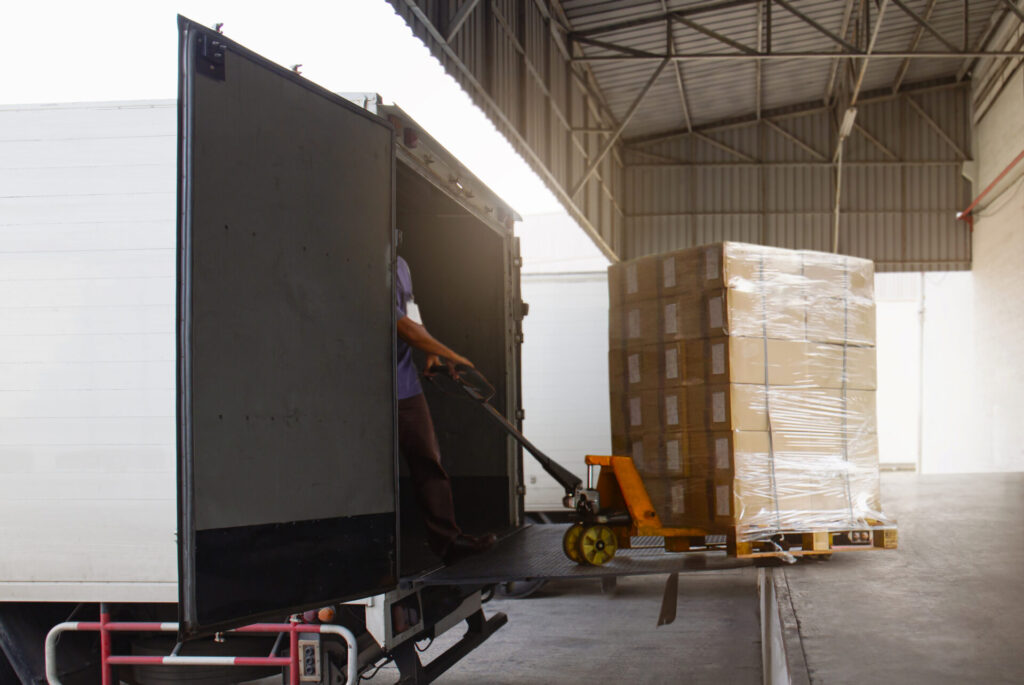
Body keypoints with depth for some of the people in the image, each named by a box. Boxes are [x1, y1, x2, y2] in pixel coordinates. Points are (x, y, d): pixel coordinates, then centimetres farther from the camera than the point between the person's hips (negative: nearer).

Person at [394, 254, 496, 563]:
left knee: (428, 462, 7)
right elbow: (402, 325, -18)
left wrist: (432, 354, 14)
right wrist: (449, 354, -13)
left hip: (406, 386, 9)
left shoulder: (399, 265, 15)